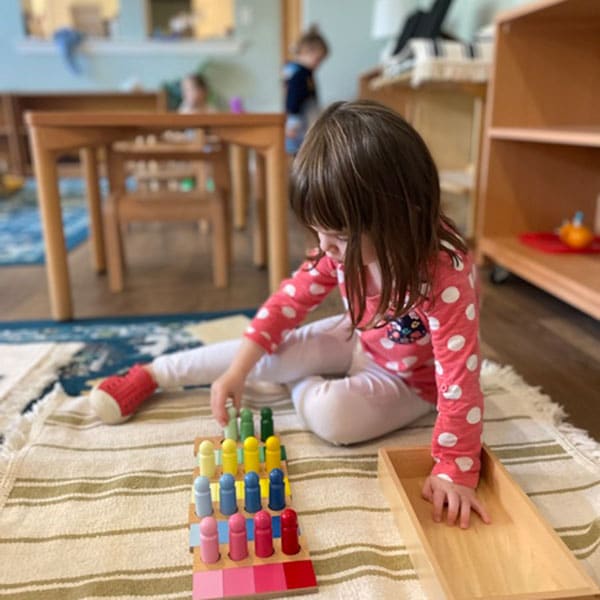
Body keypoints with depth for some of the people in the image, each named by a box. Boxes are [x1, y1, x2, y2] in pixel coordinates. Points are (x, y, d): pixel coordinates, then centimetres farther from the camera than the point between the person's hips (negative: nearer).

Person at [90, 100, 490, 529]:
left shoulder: (445, 274, -38)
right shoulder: (348, 245, -19)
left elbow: (460, 374, -35)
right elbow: (292, 298, -12)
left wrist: (455, 470, -36)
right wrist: (238, 370, -17)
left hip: (408, 379, -4)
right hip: (358, 341, 5)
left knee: (331, 413, -30)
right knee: (268, 354, -12)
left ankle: (302, 383, 5)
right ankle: (153, 374, 5)